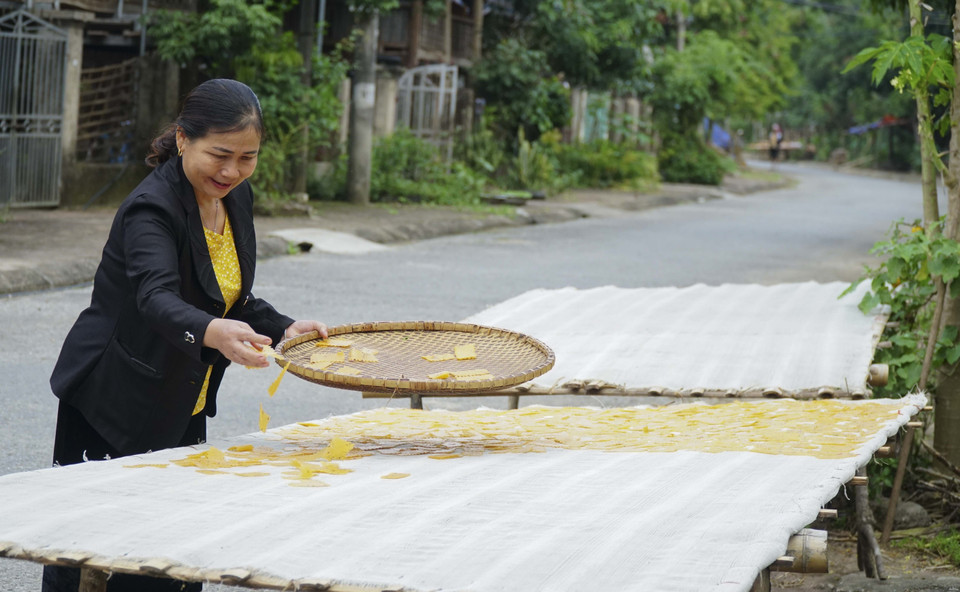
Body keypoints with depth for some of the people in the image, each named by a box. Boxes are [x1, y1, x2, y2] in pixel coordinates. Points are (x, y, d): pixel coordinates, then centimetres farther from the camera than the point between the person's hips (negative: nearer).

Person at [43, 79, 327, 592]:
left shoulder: (236, 198, 3)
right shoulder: (151, 208, -22)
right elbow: (157, 298, -40)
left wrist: (283, 329, -4)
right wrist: (212, 332, -60)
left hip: (182, 414, 7)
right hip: (114, 411, -7)